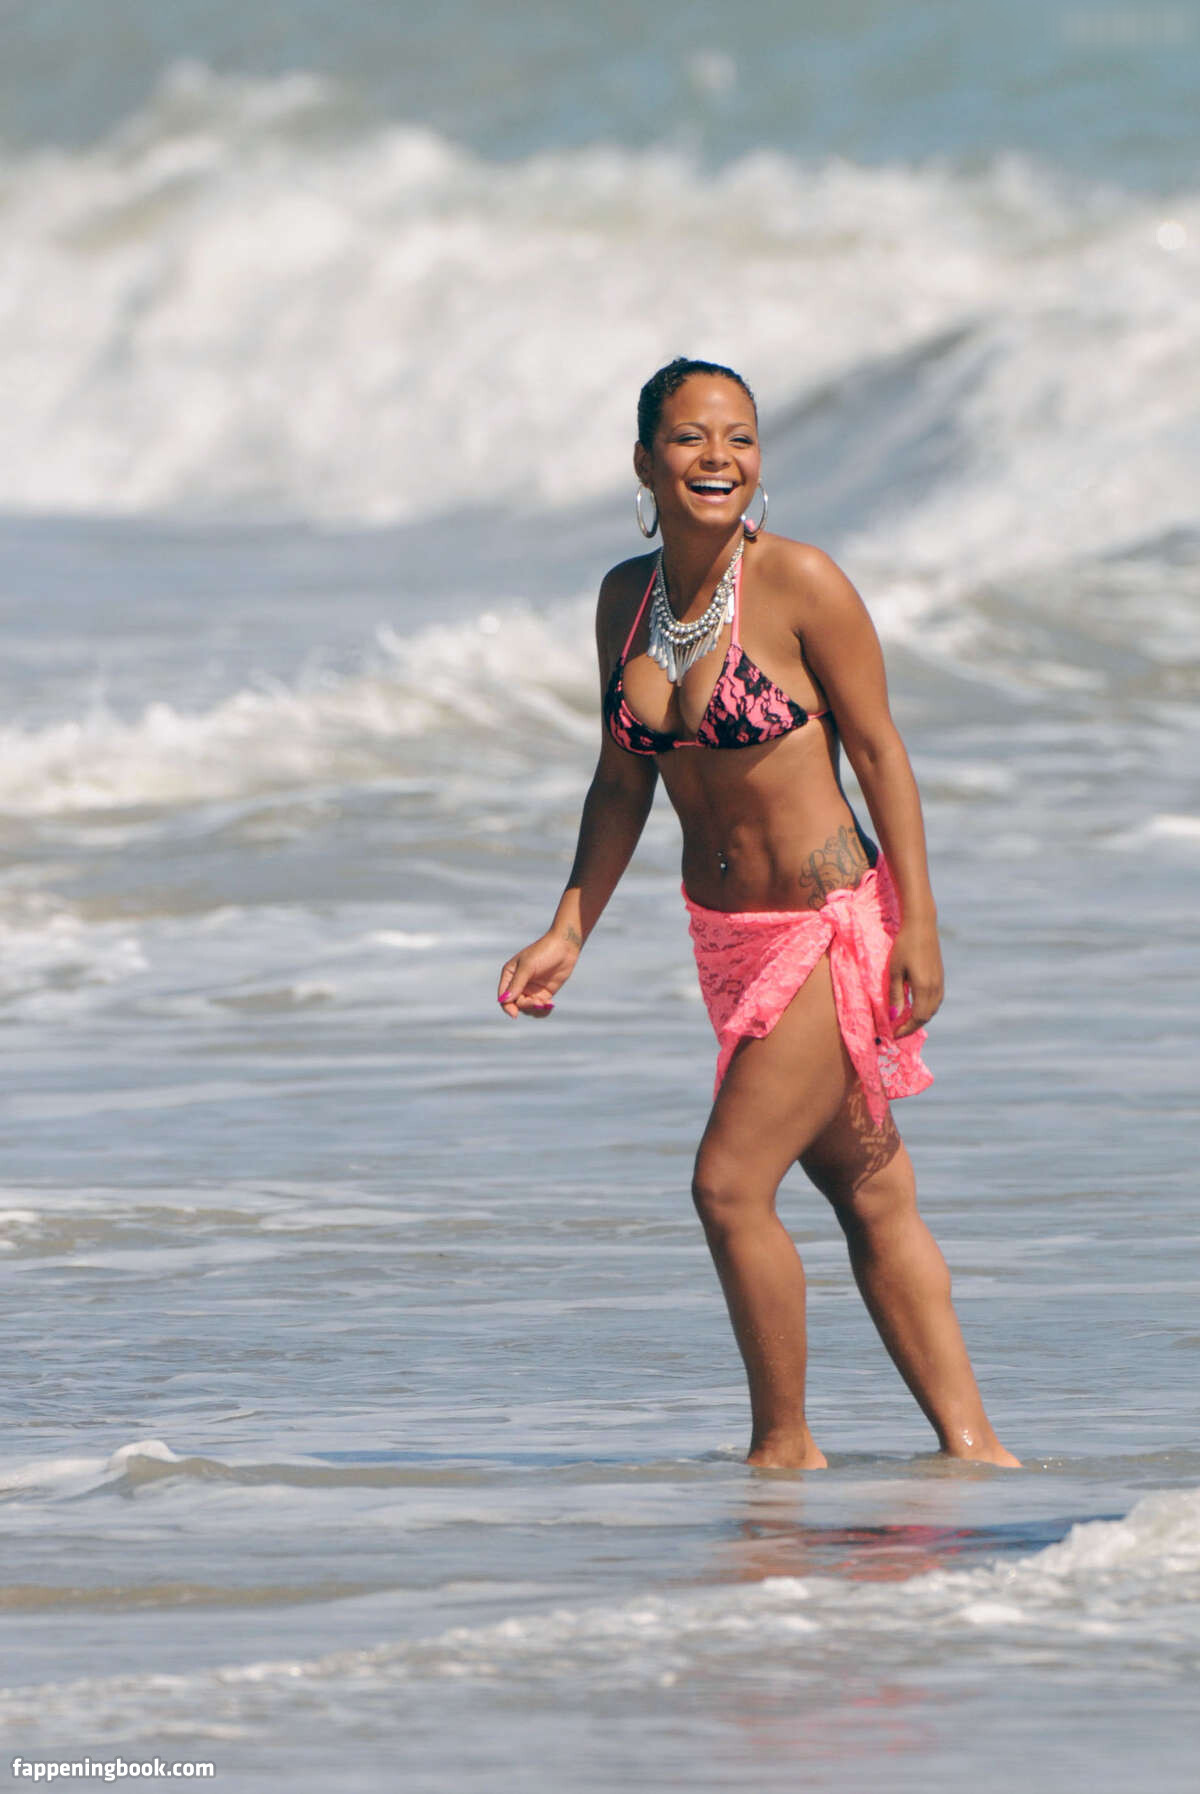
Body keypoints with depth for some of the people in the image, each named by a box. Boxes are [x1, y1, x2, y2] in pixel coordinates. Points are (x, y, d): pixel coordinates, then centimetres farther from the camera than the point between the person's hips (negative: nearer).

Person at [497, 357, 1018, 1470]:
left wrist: (919, 925, -12)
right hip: (729, 934, 7)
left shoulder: (799, 584, -14)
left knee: (730, 1182, -11)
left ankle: (785, 1446, 4)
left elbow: (879, 753, -10)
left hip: (832, 925, -7)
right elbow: (622, 784, 13)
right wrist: (568, 933, 8)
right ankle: (970, 1444, 15)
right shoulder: (627, 597, 4)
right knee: (869, 1198, 10)